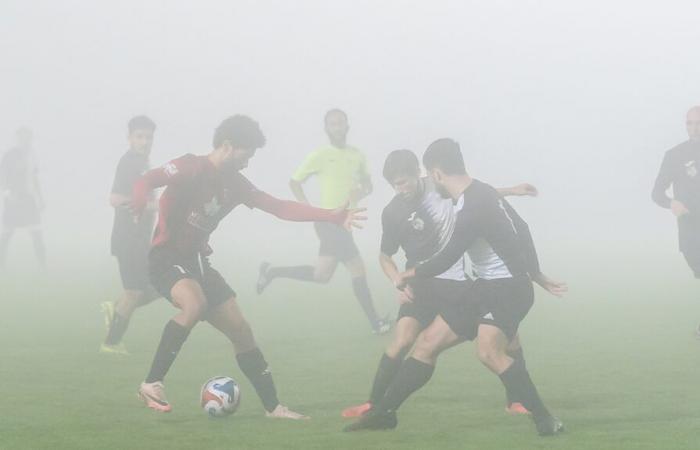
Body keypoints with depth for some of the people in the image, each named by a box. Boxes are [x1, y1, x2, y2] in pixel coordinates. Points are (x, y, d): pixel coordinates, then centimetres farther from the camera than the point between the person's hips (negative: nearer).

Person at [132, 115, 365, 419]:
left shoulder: (235, 183, 10)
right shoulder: (191, 168, -13)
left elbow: (279, 208, 13)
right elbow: (147, 180, -27)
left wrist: (332, 217, 8)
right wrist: (140, 200, -52)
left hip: (198, 261, 8)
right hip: (167, 257, -8)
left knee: (241, 331, 6)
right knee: (195, 305, -37)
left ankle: (273, 407, 15)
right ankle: (151, 383, -27)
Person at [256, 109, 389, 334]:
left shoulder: (357, 155, 11)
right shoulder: (320, 155, -4)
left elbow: (368, 185, 18)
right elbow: (295, 182, 2)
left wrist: (360, 192, -6)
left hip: (344, 222, 7)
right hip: (329, 221, -7)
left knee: (321, 275, 10)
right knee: (358, 270, -11)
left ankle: (272, 272, 24)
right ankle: (375, 322, -5)